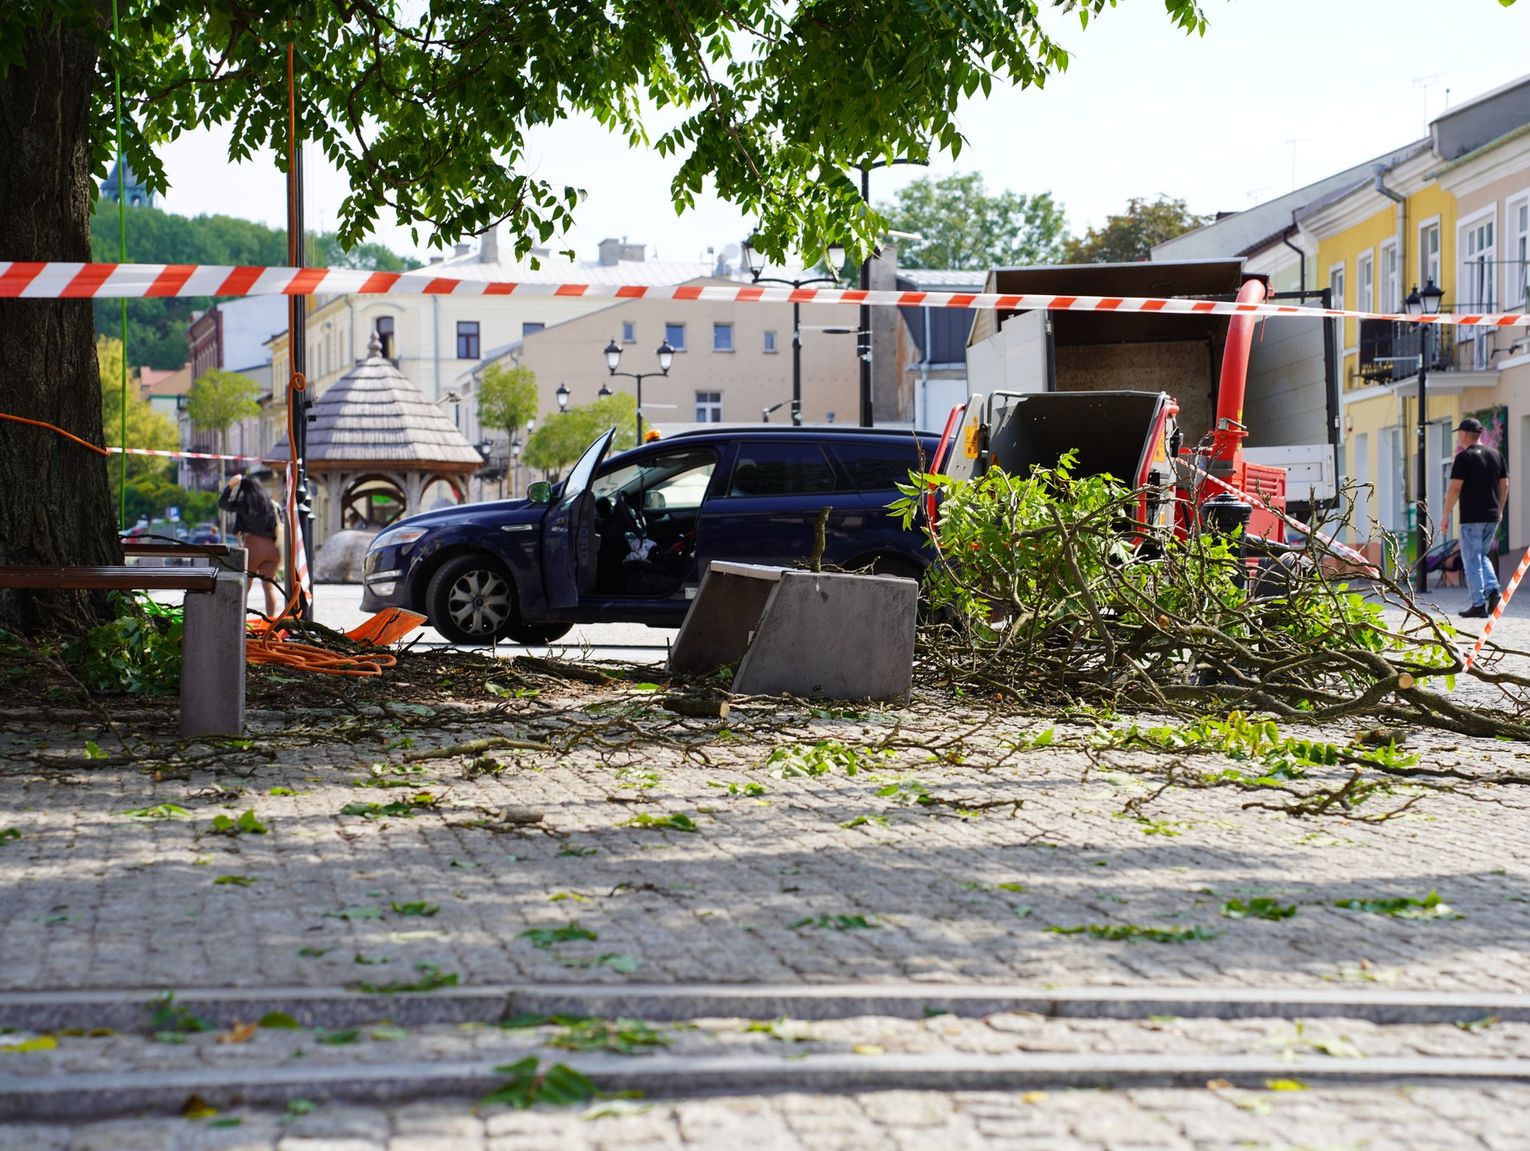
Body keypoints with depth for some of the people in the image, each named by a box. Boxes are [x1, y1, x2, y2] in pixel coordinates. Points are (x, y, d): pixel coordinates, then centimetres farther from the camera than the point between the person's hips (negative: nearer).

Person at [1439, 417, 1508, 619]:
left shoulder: (1464, 457, -9)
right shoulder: (1496, 455, 10)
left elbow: (1455, 488, -13)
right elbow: (1504, 485, 13)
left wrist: (1445, 515, -7)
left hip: (1471, 517, -6)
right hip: (1492, 516, 6)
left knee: (1472, 560, -1)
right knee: (1482, 556, 20)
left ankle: (1479, 605, -4)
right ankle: (1492, 590, -1)